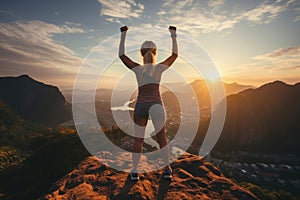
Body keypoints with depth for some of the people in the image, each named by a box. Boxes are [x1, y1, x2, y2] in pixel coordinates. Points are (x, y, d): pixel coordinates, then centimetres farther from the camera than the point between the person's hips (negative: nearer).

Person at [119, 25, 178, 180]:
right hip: (156, 105, 0)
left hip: (140, 105, 1)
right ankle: (167, 169, 15)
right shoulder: (160, 67, 3)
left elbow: (121, 55, 14)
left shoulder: (137, 68, 3)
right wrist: (173, 36, 24)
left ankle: (134, 171, 21)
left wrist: (123, 36, 18)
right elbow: (175, 54, 17)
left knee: (138, 139, 12)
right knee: (161, 137, 14)